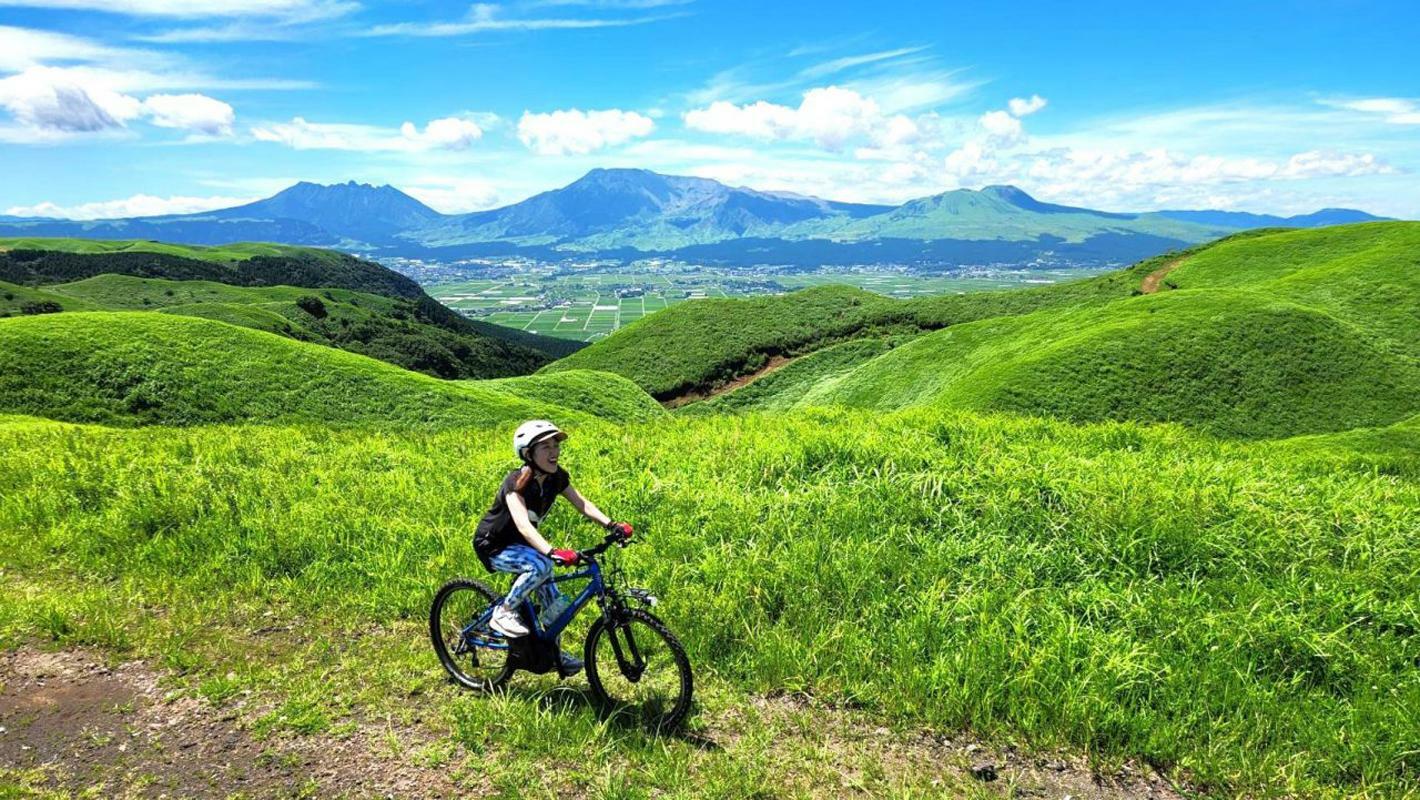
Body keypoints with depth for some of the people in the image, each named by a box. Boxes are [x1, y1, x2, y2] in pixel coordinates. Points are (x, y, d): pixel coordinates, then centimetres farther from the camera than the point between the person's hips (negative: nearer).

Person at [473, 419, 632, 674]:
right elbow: (523, 524, -43)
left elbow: (582, 504, -10)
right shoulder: (517, 482, -30)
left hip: (520, 544, 7)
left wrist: (611, 524, -26)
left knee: (557, 604, -1)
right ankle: (503, 613, -14)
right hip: (493, 546, -6)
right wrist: (551, 552, -57)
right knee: (541, 565, -34)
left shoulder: (556, 477, -10)